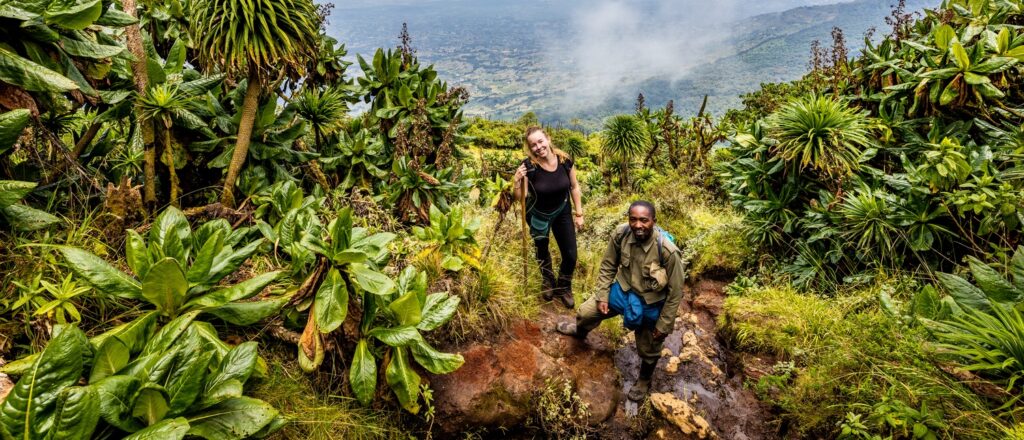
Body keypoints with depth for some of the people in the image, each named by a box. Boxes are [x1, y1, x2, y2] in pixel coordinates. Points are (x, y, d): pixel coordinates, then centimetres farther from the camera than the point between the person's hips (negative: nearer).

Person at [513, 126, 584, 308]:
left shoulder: (564, 160, -21)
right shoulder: (528, 166, -28)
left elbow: (574, 187, -5)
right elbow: (520, 198, -22)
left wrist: (578, 213, -2)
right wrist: (517, 182, -40)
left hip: (562, 212, 1)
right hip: (538, 215, -1)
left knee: (570, 255, 3)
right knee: (542, 251, 22)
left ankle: (564, 288, 33)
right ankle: (548, 281, 52)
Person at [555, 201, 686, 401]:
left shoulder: (668, 251, -34)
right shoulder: (620, 234, -23)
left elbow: (675, 292, -20)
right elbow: (607, 266, -4)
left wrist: (664, 325, -13)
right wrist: (602, 296, -3)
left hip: (650, 305, -3)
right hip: (622, 290, 4)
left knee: (648, 350, 20)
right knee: (585, 313, 18)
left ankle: (644, 381, 52)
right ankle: (580, 331, 56)